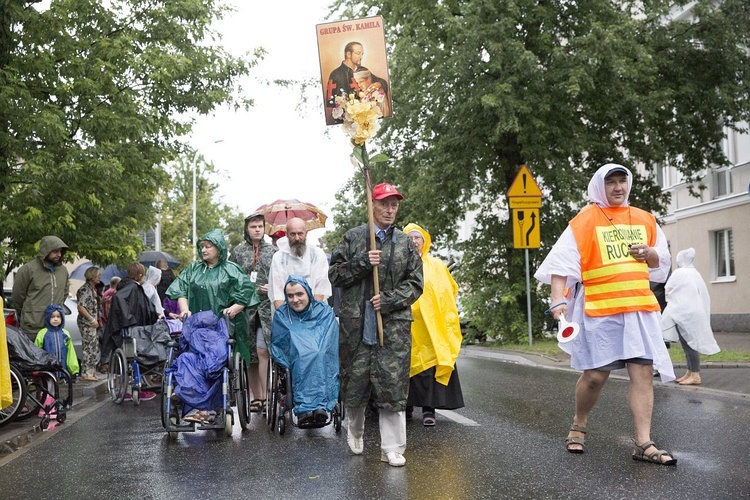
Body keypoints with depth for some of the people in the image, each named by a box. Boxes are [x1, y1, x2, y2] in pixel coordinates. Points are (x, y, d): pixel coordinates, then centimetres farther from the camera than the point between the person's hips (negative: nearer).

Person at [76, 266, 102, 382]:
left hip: (93, 324, 10)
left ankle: (92, 372, 17)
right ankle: (86, 373, -5)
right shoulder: (85, 289, -12)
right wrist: (92, 320, -19)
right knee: (89, 348, -9)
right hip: (86, 323, -10)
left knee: (95, 349, 11)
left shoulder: (93, 289, 17)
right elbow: (81, 307, -19)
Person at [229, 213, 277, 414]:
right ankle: (256, 397, 11)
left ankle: (264, 395, -9)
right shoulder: (238, 251, 10)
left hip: (267, 307, -1)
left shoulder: (272, 251, 10)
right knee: (249, 355, 4)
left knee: (263, 351, -12)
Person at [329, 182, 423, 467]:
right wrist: (362, 263, -11)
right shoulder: (353, 238, 8)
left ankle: (392, 448, 3)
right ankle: (355, 431, 35)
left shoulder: (405, 243, 10)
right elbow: (334, 274, 5)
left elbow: (415, 283, 7)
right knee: (355, 384, 8)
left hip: (394, 325, 0)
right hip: (356, 324, 0)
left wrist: (389, 300, -8)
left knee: (392, 387, -4)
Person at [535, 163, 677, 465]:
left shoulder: (645, 220, 13)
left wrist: (649, 254, -2)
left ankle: (643, 443, -3)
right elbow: (562, 261, -11)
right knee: (596, 374, -1)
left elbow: (661, 262, 22)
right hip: (599, 310, -4)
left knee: (643, 371, -5)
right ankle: (578, 425, 24)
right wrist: (558, 300, -23)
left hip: (639, 307, 4)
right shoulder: (586, 220, -2)